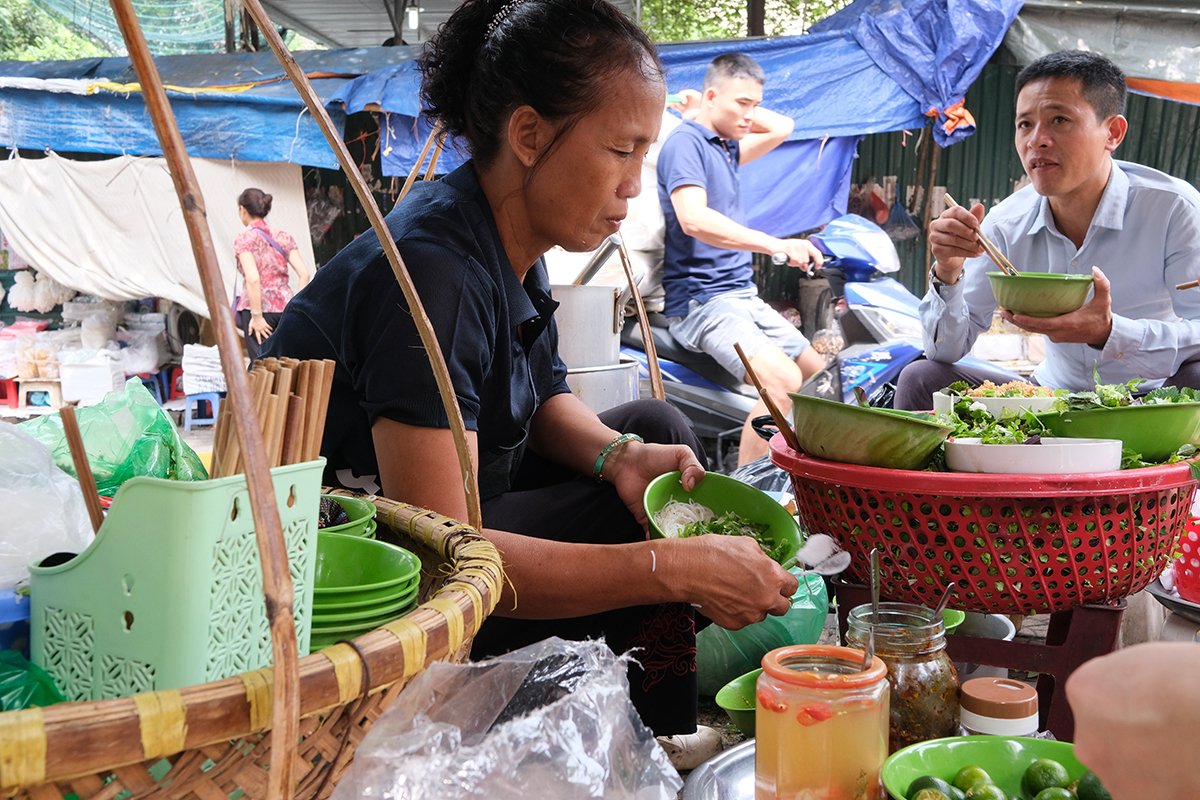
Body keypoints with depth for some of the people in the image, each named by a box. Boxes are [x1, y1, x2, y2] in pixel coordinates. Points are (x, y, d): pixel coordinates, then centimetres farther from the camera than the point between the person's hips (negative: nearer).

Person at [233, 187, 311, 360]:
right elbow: (304, 274, 4)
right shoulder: (283, 237, 11)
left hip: (262, 307, -5)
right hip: (286, 305, 5)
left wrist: (256, 315, -13)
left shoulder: (244, 239, -3)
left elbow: (253, 279, -15)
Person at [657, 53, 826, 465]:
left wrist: (715, 110, 18)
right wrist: (777, 245, -34)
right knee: (785, 383, -29)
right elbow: (694, 219, -27)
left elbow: (782, 127, 32)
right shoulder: (685, 142, -10)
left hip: (743, 294, 10)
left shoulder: (725, 147, 17)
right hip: (701, 298, -10)